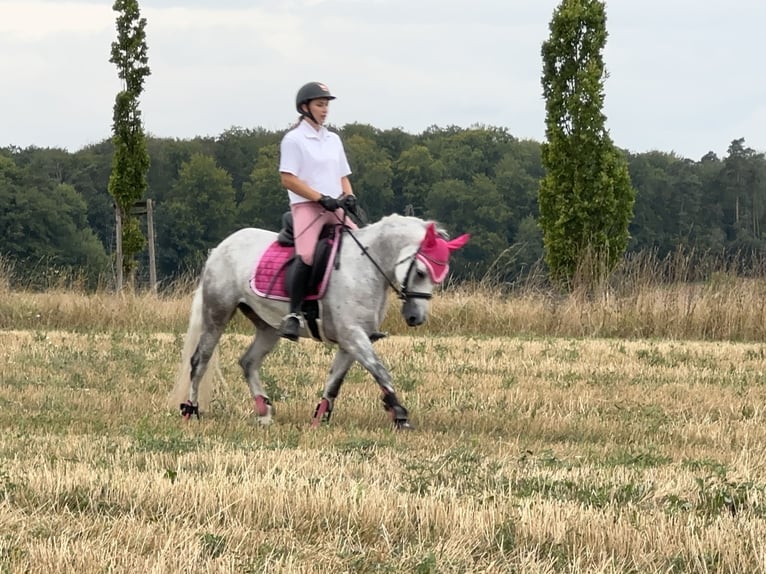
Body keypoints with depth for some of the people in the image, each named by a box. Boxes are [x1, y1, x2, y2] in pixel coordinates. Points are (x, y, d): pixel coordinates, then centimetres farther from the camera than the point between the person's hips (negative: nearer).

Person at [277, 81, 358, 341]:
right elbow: (288, 179, -9)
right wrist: (321, 198, -15)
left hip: (335, 210, 7)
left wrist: (348, 196, 0)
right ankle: (294, 314, -27)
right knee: (308, 255, -30)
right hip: (307, 206, -7)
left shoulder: (333, 140, 20)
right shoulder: (294, 139, -1)